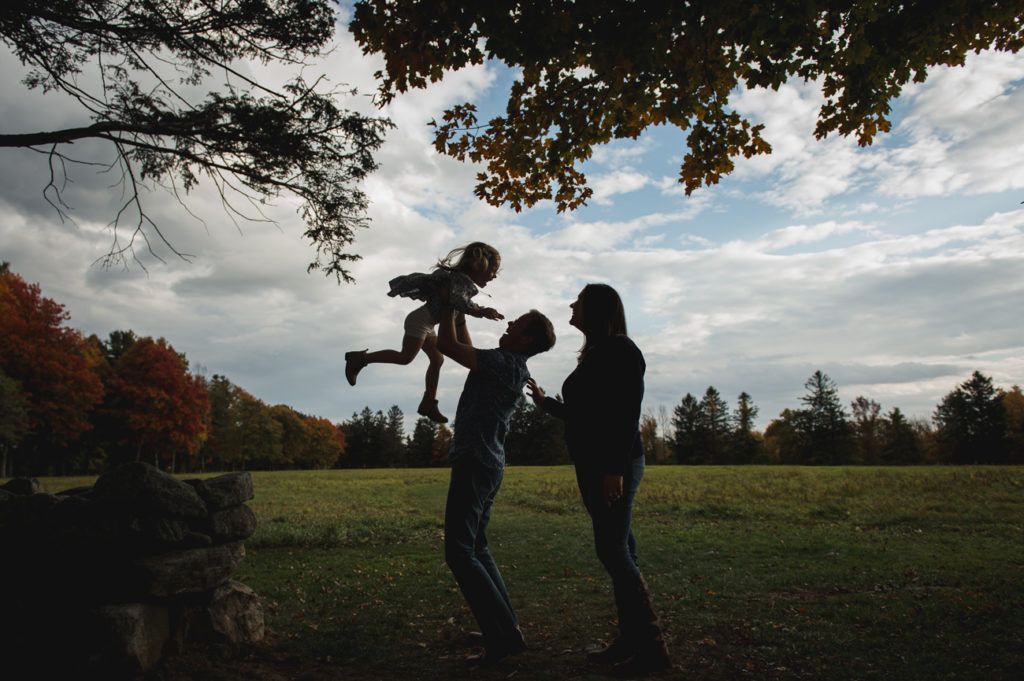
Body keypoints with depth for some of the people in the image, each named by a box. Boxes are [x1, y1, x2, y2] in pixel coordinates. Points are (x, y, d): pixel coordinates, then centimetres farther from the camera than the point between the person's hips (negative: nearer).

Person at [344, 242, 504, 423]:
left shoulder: (464, 280, 13)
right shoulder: (462, 279, -17)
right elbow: (456, 299, -36)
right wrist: (481, 311, -41)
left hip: (426, 323, 10)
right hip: (422, 320, -10)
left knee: (437, 359, 9)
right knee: (405, 357, -15)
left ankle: (428, 404, 11)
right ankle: (360, 358, -4)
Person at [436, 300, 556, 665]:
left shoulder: (506, 362, -15)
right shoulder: (510, 366, 14)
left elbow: (447, 345, -19)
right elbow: (467, 350, 30)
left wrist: (449, 308, -4)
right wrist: (458, 312, 28)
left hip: (475, 463, -10)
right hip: (486, 465, 10)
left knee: (459, 553, -9)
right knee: (476, 548, 16)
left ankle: (504, 636, -9)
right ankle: (507, 627, 17)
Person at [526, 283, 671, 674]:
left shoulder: (621, 350, -9)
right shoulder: (594, 355, 18)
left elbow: (628, 414, -18)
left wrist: (616, 468, -25)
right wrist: (545, 403, 34)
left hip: (614, 466, -9)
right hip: (593, 467, 9)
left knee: (613, 550, -10)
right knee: (617, 548, 10)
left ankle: (652, 647, -2)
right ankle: (630, 639, 16)